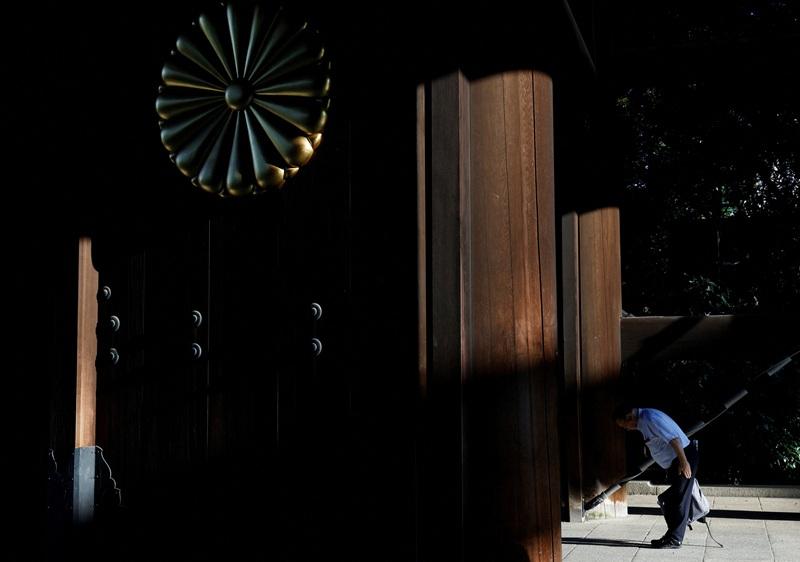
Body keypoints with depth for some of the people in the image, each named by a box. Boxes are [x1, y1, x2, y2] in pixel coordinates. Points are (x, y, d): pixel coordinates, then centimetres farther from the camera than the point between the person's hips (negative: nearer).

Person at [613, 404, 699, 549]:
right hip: (674, 462, 10)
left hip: (684, 457, -10)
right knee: (668, 500, 13)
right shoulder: (643, 422, 12)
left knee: (678, 500, -6)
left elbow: (673, 438, -25)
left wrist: (684, 462, -25)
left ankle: (675, 539, -1)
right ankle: (671, 536, 21)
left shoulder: (649, 418, -20)